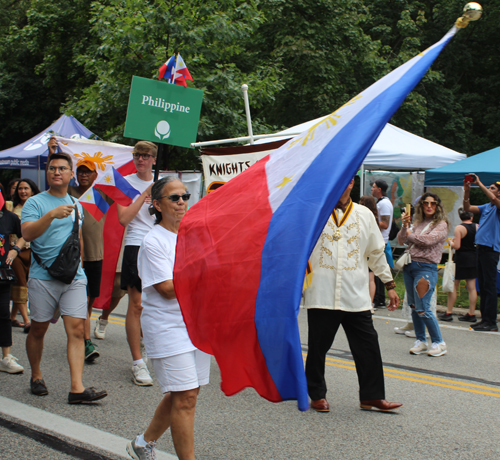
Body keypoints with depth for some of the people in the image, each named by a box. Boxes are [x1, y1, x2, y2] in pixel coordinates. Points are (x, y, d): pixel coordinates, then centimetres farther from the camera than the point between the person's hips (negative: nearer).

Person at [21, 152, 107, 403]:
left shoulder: (76, 206, 16)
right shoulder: (35, 202, -1)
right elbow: (27, 233, -18)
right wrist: (51, 215, -29)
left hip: (74, 277, 3)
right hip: (43, 276, -3)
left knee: (77, 329, -7)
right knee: (38, 329, 8)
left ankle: (77, 388, -11)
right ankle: (36, 376, 30)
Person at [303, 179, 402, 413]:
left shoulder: (365, 215, 11)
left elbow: (377, 253, 18)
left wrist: (390, 285, 17)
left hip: (356, 296, 2)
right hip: (321, 295, -2)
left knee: (368, 347, 1)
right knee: (318, 348, 6)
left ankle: (371, 396, 13)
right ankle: (317, 395, 22)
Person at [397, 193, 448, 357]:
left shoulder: (441, 225, -3)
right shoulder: (417, 223, 13)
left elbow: (428, 240, -18)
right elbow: (401, 240, 8)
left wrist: (410, 234, -4)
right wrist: (405, 226, -8)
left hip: (426, 268, -6)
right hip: (410, 266, 6)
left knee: (423, 309, -10)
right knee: (414, 307, 9)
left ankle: (439, 343, 3)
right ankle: (421, 342, 18)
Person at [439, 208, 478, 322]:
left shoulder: (459, 228, -12)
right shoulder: (477, 227, 2)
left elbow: (457, 246, -17)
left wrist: (451, 242, 3)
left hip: (461, 259, -5)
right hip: (474, 259, 5)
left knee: (453, 286, 2)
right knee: (472, 287, 6)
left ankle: (448, 312, 4)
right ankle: (471, 314, 8)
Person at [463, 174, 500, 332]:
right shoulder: (486, 207, 18)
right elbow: (468, 208, 16)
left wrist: (479, 183, -16)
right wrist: (467, 190, 4)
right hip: (481, 248, 8)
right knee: (482, 286, 10)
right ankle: (484, 319, 15)